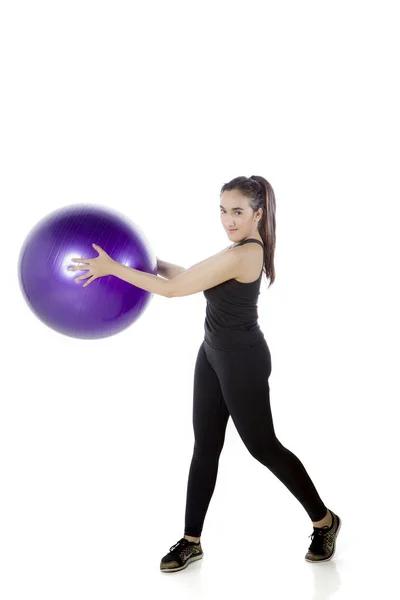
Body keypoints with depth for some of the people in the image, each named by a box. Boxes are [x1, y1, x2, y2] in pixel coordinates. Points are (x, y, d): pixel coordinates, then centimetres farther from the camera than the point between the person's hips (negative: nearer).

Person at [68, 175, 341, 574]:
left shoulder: (242, 255, -26)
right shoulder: (247, 248, 4)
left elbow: (173, 289, -26)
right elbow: (192, 277, 13)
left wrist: (114, 268, -23)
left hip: (242, 360, -9)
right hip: (215, 353, 9)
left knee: (262, 446, 5)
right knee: (205, 446, 11)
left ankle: (324, 521, 25)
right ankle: (191, 540, 20)